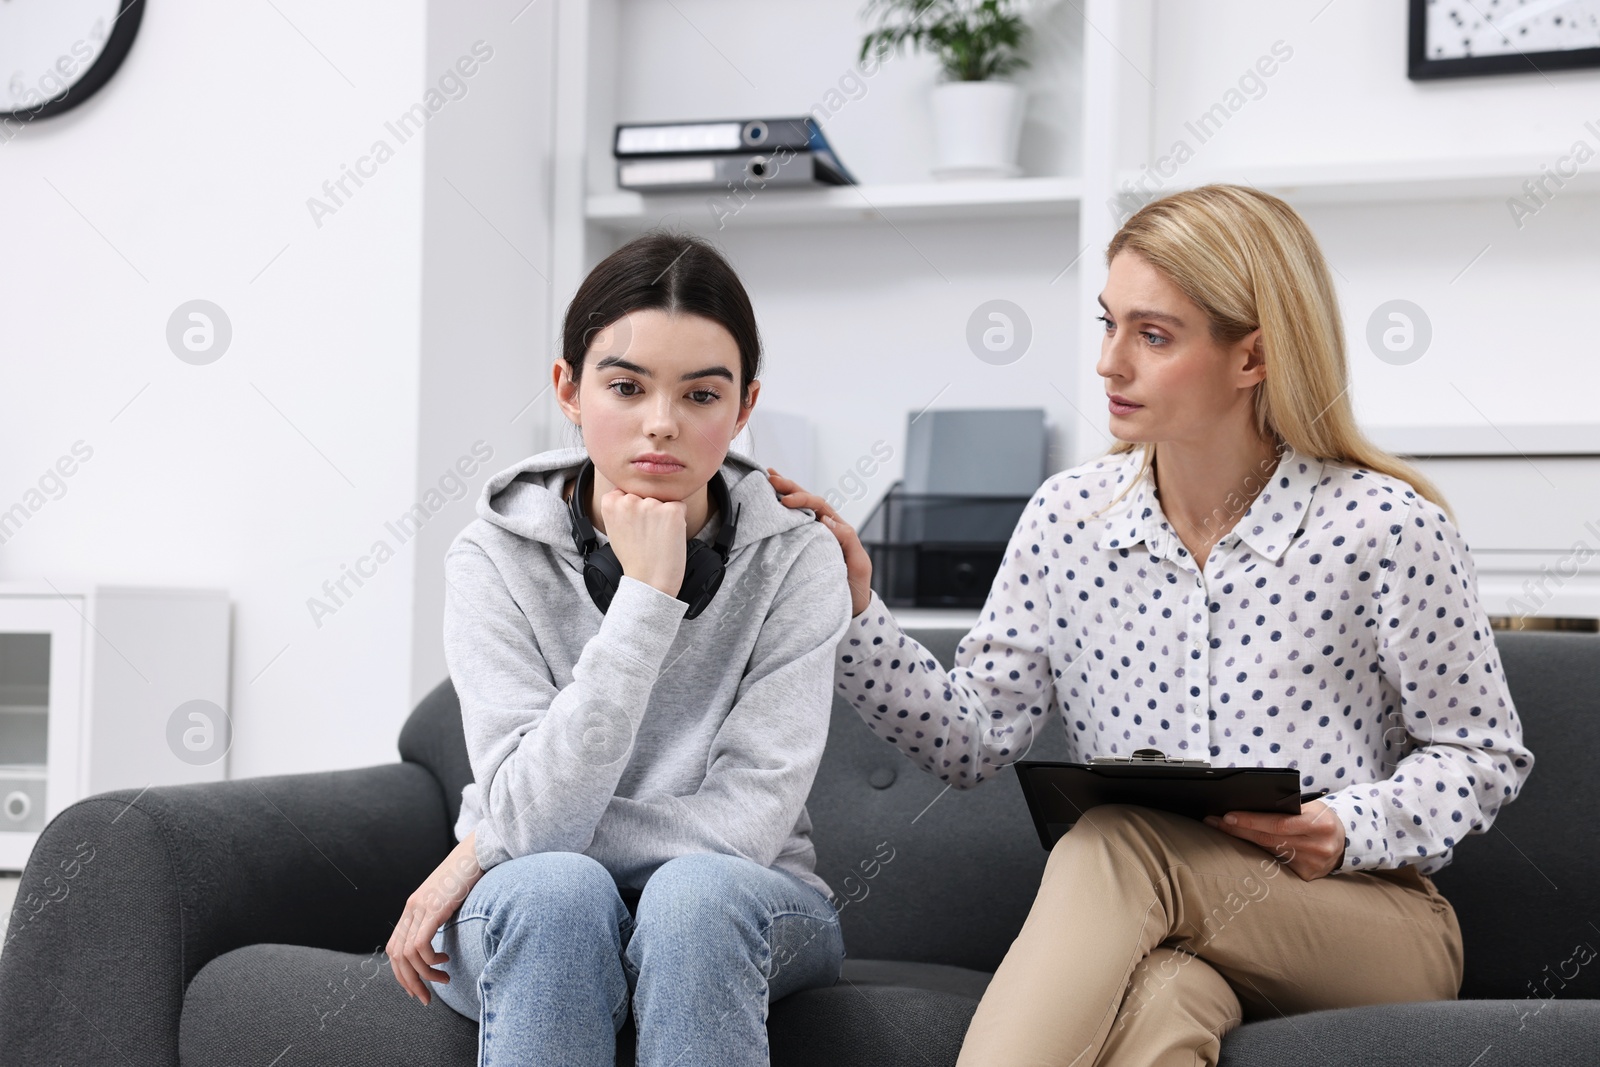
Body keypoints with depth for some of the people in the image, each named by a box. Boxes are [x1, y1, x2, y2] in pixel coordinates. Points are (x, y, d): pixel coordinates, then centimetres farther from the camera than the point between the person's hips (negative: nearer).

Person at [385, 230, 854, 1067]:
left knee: (694, 891, -33)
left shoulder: (795, 560, -10)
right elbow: (533, 816, -22)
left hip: (735, 915, 0)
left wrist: (483, 850, -16)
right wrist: (646, 595, -27)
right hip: (532, 928, 0)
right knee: (556, 889, -34)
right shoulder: (496, 557, -10)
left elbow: (745, 824, -17)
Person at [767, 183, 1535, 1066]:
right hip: (1162, 930, 2)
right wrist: (854, 607, -7)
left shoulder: (1384, 527, -7)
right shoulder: (1066, 521, 3)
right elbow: (973, 740, 3)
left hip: (1372, 923, -1)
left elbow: (1485, 754, 3)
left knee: (1114, 843, -32)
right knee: (1160, 995, -39)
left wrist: (1352, 830, -15)